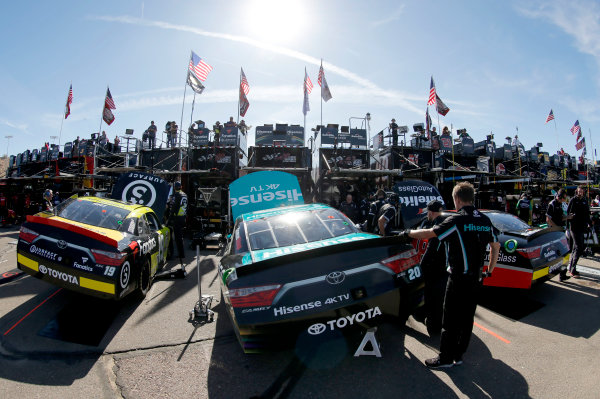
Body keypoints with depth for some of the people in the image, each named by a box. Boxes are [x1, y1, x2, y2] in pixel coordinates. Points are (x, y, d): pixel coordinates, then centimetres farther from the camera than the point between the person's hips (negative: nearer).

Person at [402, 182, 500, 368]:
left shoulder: (457, 220, -16)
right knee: (467, 317, 15)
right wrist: (490, 270, 23)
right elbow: (496, 246, 15)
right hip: (476, 278, 8)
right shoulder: (485, 220, 6)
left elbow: (428, 234, -17)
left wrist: (408, 233, -1)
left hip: (458, 278, -7)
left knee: (451, 320, 3)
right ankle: (458, 355, 27)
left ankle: (445, 357, 13)